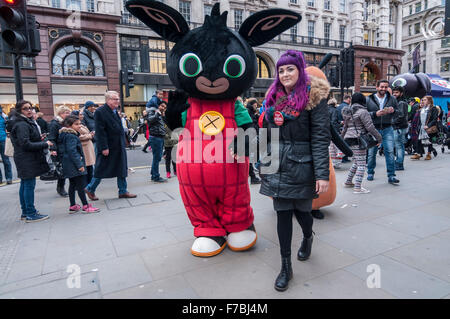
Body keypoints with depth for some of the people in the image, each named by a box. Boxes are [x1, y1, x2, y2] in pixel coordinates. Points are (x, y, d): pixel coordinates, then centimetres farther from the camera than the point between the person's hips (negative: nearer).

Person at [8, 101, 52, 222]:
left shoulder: (25, 123, 15)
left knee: (25, 185, 15)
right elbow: (26, 145, -21)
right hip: (27, 160, -11)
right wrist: (45, 144, -17)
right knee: (29, 185, -6)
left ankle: (25, 212, 25)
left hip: (24, 160, 11)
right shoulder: (22, 125, -16)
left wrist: (38, 139, 11)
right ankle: (31, 214, 1)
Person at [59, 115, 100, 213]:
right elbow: (72, 152, -23)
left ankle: (72, 206, 22)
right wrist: (80, 165, -23)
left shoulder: (66, 135, 15)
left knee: (72, 185, 15)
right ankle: (86, 206, -1)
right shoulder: (71, 136, -17)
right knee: (81, 185, -6)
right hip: (74, 165, -11)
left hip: (69, 165, 11)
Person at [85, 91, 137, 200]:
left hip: (119, 147, 8)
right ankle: (90, 189, 24)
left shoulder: (115, 111, 12)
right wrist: (104, 148, -21)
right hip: (108, 147, -8)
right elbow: (100, 132, -18)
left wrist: (123, 144, 17)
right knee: (101, 169, 4)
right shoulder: (100, 112, -14)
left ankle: (123, 191, 19)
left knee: (122, 169, 10)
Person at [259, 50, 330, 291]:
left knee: (301, 209, 10)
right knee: (282, 213, 5)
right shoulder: (274, 97, 10)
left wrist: (322, 174, -18)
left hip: (301, 165, -4)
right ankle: (285, 267, 18)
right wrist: (264, 163, 14)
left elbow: (320, 137, -12)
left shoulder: (314, 96, -6)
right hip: (278, 165, 4)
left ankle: (308, 237, 47)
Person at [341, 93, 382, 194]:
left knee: (356, 162, 20)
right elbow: (370, 127, -11)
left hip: (348, 139, 8)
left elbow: (345, 127, 21)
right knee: (361, 164, -4)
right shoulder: (362, 111, -10)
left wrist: (342, 138, 30)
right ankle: (357, 187, -6)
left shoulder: (348, 112, 14)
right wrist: (379, 138, -2)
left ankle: (348, 182, 26)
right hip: (358, 140, -8)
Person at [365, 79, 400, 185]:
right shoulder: (368, 99, 2)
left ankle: (391, 176, -1)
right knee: (372, 152, 6)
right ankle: (370, 173, 24)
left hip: (387, 129, 1)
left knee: (390, 151, -6)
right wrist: (375, 114, -18)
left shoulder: (392, 99, 8)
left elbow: (399, 112, 12)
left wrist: (393, 111, -10)